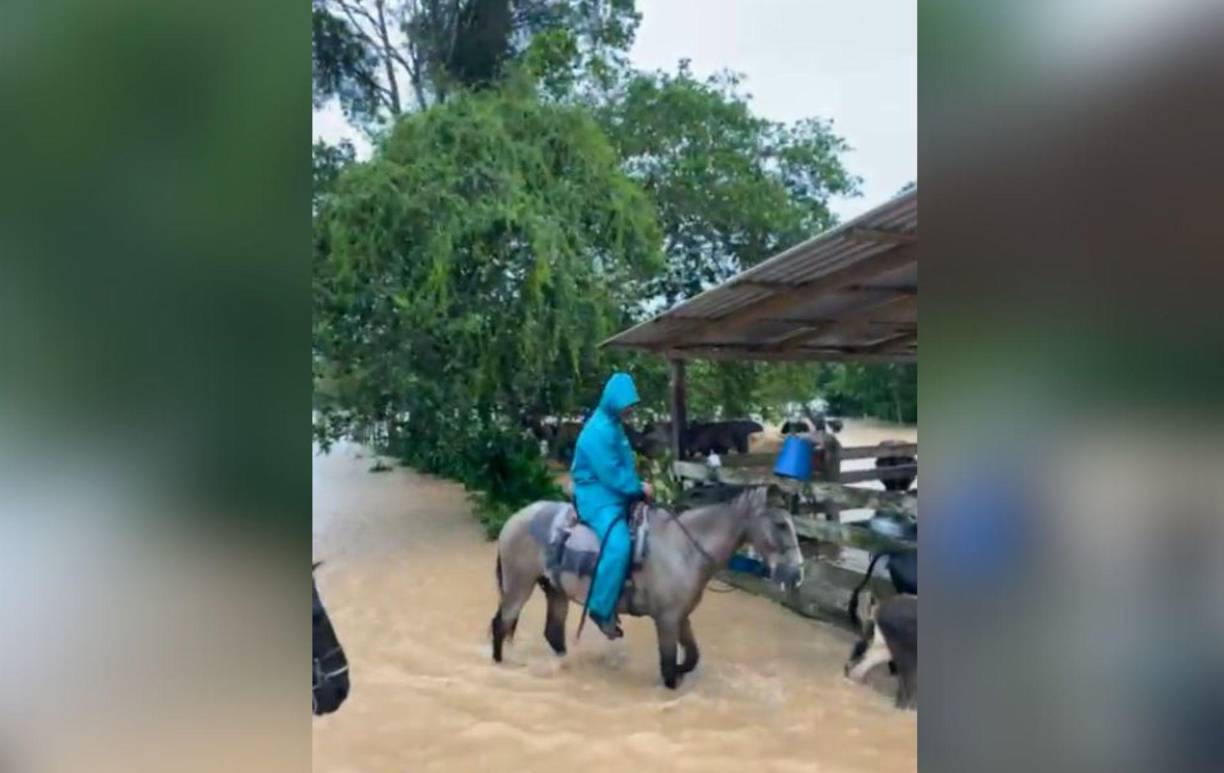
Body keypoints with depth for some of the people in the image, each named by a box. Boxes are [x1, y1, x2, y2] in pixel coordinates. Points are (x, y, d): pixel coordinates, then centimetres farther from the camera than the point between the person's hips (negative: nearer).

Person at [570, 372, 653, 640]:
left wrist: (638, 486, 2)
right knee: (618, 546, -27)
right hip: (597, 496, -10)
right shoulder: (599, 431, -21)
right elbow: (611, 474, -22)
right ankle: (601, 609, -15)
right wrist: (639, 488, -11)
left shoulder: (614, 424, 9)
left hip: (616, 492, 11)